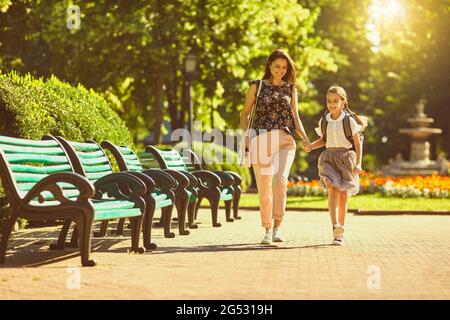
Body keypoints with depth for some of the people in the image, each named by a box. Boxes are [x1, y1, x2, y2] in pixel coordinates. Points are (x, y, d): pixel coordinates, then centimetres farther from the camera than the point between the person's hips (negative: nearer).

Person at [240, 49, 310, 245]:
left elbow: (295, 117, 15)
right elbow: (245, 114, 14)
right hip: (261, 139, 0)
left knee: (280, 180, -23)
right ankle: (267, 231, 12)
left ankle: (277, 228, -20)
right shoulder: (257, 86, 11)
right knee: (264, 188, -1)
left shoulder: (290, 89, 16)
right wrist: (245, 135, -2)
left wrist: (304, 137, -2)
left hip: (285, 140, 0)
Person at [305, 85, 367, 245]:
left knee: (343, 196, 2)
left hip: (346, 158, -1)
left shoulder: (349, 120, -5)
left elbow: (358, 143, -4)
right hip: (329, 158, 1)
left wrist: (358, 164, -12)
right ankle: (335, 226, -31)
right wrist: (311, 146, 1)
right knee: (332, 190, -20)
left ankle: (340, 233, 13)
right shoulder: (323, 121, 4)